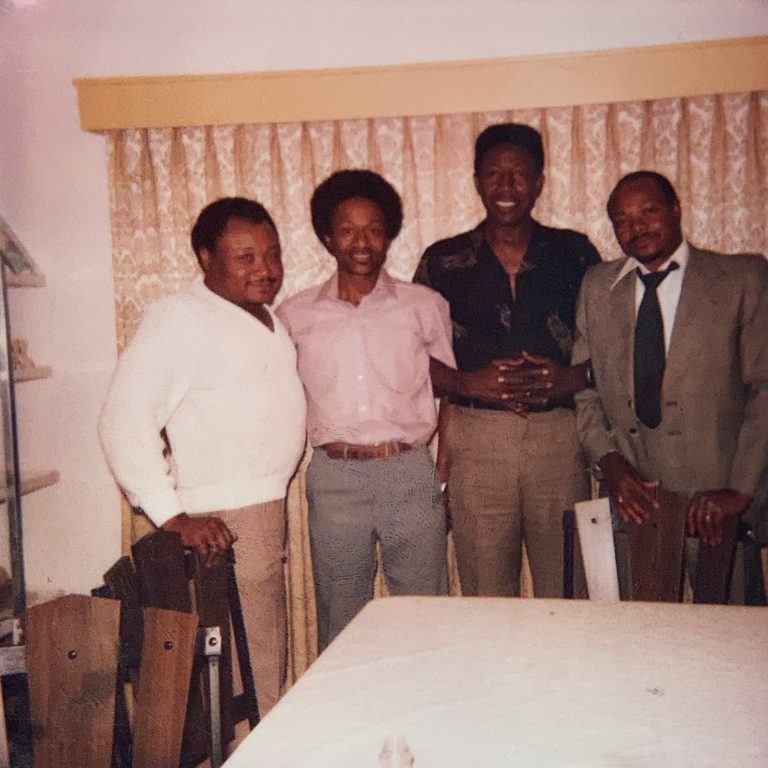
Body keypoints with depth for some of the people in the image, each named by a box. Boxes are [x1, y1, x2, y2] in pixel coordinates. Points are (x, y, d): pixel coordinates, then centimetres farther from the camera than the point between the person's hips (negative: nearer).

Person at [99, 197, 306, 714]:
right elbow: (124, 423, -17)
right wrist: (171, 515, -22)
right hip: (222, 525, -9)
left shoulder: (268, 320, 16)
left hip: (270, 510, 9)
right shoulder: (179, 318, -11)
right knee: (253, 675, -4)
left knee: (270, 662, 16)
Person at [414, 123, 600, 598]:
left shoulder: (575, 253, 8)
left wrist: (572, 378, -11)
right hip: (475, 436, 0)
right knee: (486, 600, 7)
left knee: (567, 596, 6)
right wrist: (467, 383, -10)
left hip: (559, 433, 0)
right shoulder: (442, 262, 7)